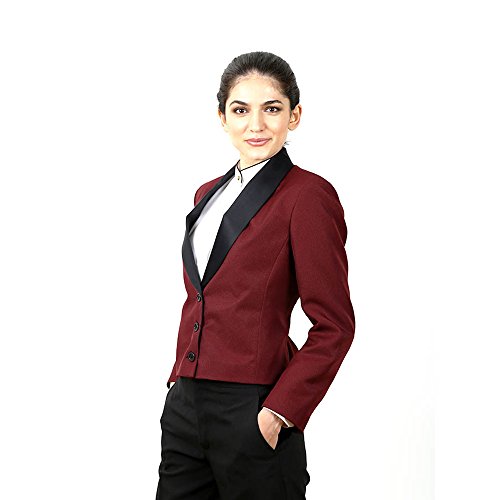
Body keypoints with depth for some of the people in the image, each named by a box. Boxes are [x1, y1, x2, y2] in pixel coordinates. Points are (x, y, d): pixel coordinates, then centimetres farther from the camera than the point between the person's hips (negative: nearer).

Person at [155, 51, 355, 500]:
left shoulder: (308, 195, -9)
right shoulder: (209, 194, 14)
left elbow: (334, 325, -11)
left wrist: (279, 412, -15)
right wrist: (180, 378, 12)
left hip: (252, 412, -7)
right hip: (185, 406, 7)